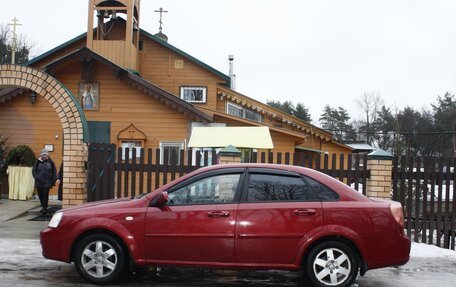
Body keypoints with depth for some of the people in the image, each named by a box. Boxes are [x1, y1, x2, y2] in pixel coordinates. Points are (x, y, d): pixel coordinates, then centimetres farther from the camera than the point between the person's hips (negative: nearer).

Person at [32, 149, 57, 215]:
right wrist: (36, 177, -5)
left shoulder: (50, 162, 3)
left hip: (47, 182, -2)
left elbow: (54, 171, 7)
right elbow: (34, 170, 8)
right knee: (40, 195, 9)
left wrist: (54, 179, -2)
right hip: (39, 182, 2)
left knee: (45, 195, -11)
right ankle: (43, 207, 29)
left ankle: (44, 208, -6)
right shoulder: (38, 162, 4)